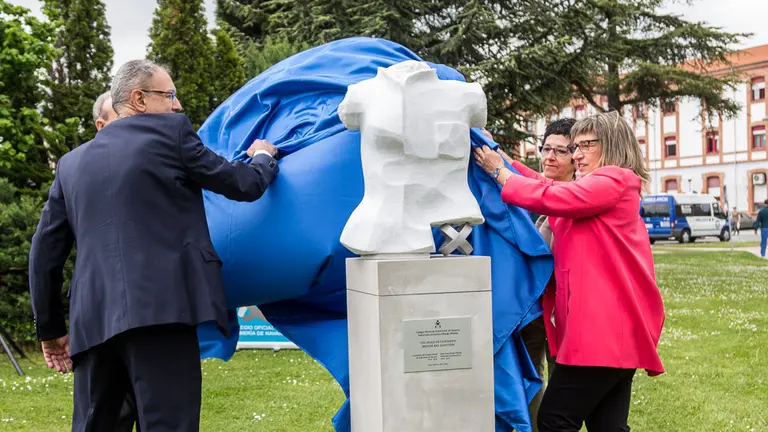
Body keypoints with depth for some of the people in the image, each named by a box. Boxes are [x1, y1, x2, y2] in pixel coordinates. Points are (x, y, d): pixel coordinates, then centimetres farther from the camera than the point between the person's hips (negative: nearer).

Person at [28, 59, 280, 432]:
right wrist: (264, 157, 32)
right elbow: (244, 185, 10)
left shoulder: (72, 162, 19)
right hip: (160, 310, -6)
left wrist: (50, 328, 26)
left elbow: (45, 252, 18)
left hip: (92, 321, 6)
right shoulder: (171, 130, 5)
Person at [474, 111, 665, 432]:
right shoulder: (596, 189, 24)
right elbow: (547, 187, 18)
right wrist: (499, 155, 10)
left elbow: (550, 197, -16)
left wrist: (498, 171, -4)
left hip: (603, 330, -10)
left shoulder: (613, 180, -6)